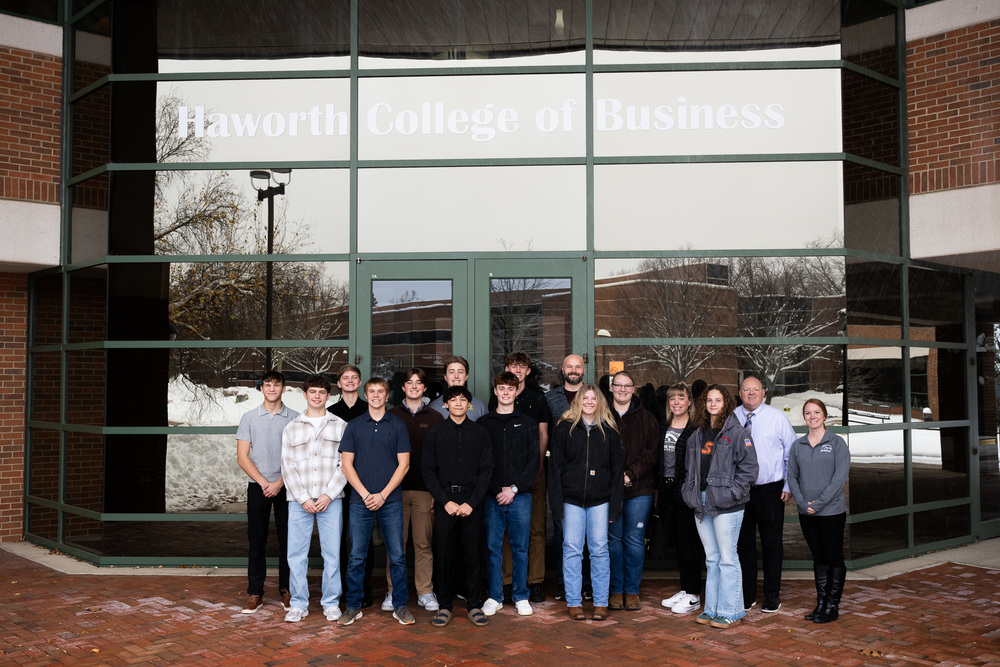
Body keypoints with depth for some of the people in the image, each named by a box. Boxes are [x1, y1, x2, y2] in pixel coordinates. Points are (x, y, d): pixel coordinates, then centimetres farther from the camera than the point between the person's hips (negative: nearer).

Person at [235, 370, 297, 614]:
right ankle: (255, 593, 11)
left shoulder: (294, 418, 3)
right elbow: (242, 456, 2)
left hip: (286, 487, -1)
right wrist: (264, 482, -8)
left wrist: (280, 482, -10)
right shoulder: (249, 418, 6)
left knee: (287, 539, 3)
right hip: (258, 486, 1)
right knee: (256, 541, 3)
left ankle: (287, 591, 13)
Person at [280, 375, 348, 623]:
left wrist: (329, 495, -7)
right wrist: (303, 498, -6)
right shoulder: (291, 428, 10)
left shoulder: (340, 426, 8)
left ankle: (331, 603, 13)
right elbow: (288, 466, 4)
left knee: (332, 553, 1)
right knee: (296, 553, 1)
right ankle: (299, 604, 13)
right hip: (299, 500, 1)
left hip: (330, 500, -1)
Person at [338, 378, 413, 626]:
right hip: (360, 501, 1)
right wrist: (365, 494, -8)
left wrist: (383, 495, -8)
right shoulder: (354, 426, 6)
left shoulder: (397, 425, 4)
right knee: (357, 556, 4)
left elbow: (404, 464, 1)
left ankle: (400, 606, 14)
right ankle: (353, 606, 16)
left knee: (397, 556, 3)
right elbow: (347, 464, 3)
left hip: (390, 501, 0)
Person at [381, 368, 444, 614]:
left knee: (424, 543, 3)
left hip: (425, 489, 0)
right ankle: (394, 591, 11)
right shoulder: (391, 416, 8)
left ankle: (425, 591, 11)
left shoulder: (435, 418, 9)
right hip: (396, 487, 0)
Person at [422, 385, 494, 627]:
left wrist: (471, 503, -8)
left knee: (473, 555, 3)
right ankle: (444, 606, 12)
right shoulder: (434, 434, 6)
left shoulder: (480, 433, 6)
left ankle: (474, 605, 13)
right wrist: (445, 501, -8)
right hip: (444, 501, 0)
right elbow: (428, 471, 3)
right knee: (443, 555, 1)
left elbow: (486, 470, 2)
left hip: (472, 501, 0)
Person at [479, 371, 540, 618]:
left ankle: (521, 596, 15)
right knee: (493, 547, 4)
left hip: (520, 496, 0)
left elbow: (533, 462, 3)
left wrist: (514, 488, -7)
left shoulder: (528, 424, 7)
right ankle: (494, 596, 14)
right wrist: (498, 490, -6)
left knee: (520, 548, 4)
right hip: (492, 496, 0)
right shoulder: (483, 424, 7)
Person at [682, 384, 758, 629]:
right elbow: (691, 469, 23)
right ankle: (712, 609, 20)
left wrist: (732, 492, -14)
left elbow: (749, 467, -9)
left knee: (727, 558, -3)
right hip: (701, 503, 7)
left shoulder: (737, 433, -6)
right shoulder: (697, 435, 15)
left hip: (726, 505, -6)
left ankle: (731, 612, 5)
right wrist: (689, 491, 11)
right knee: (711, 559, 13)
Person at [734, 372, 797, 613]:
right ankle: (747, 595, 21)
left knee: (771, 543, 7)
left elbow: (793, 453, 2)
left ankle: (772, 596, 20)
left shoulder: (777, 417, -2)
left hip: (770, 491, -1)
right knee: (744, 543, 9)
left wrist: (789, 487, -2)